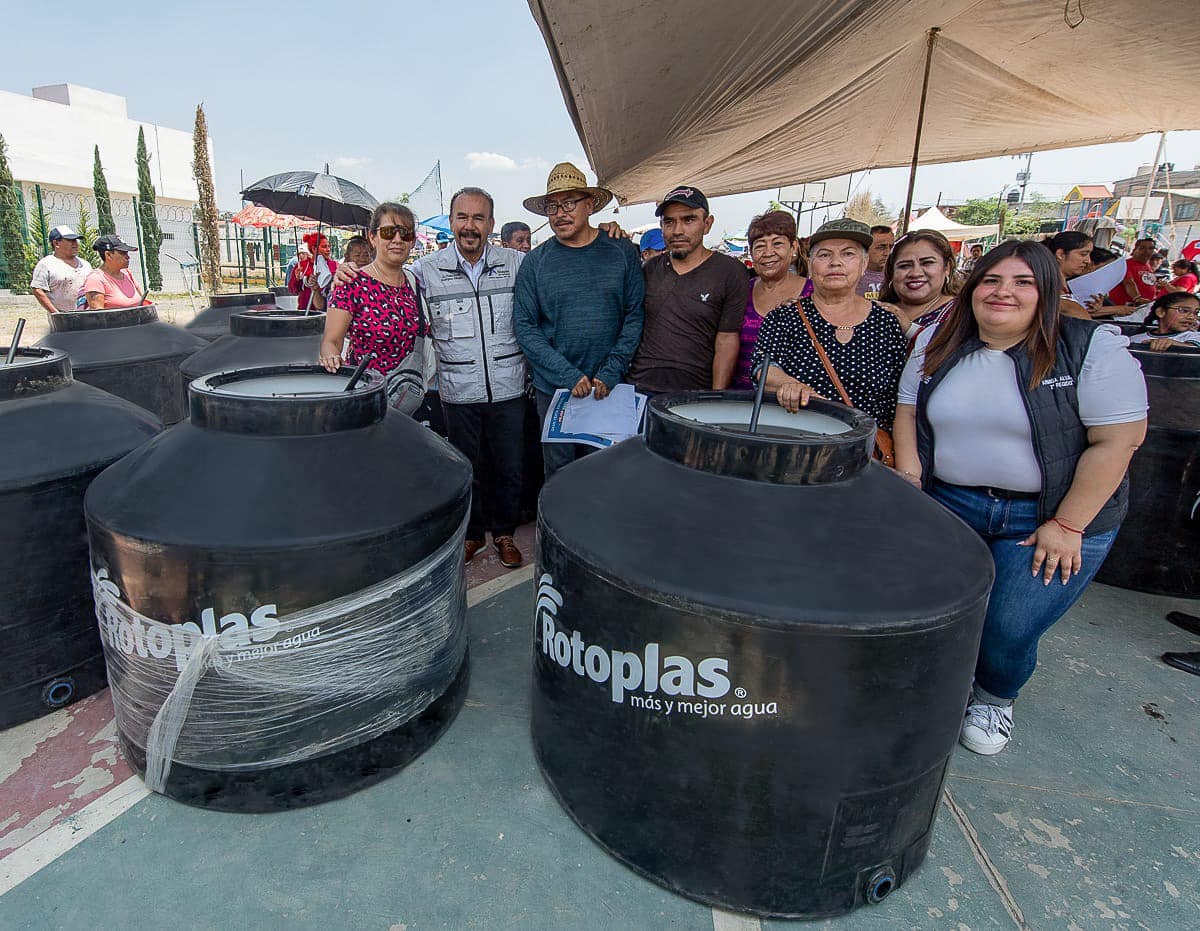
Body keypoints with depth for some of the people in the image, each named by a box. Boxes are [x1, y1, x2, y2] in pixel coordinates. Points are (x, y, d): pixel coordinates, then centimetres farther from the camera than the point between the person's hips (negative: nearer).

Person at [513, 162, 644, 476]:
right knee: (559, 473, 9)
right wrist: (569, 376, -13)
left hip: (610, 389, 1)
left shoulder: (623, 252, 2)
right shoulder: (534, 262, 0)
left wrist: (610, 374, -10)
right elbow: (525, 327, -3)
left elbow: (635, 316, 0)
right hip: (553, 389, 0)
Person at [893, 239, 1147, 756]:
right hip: (949, 505, 3)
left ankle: (995, 699, 30)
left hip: (1053, 518, -3)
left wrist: (1066, 526, -14)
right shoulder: (938, 342, 3)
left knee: (1010, 631, -5)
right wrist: (909, 482, -2)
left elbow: (1115, 442, -12)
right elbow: (909, 412, 9)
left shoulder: (1093, 349, -10)